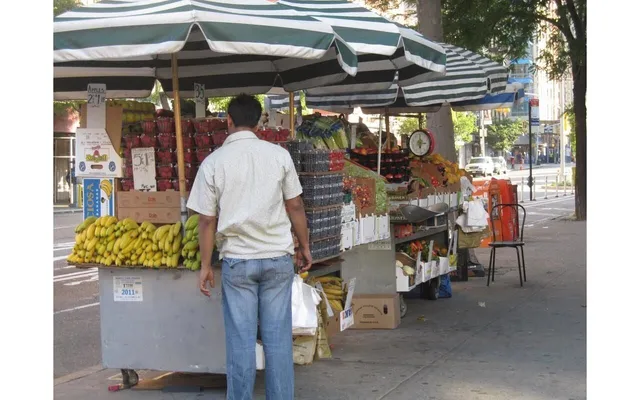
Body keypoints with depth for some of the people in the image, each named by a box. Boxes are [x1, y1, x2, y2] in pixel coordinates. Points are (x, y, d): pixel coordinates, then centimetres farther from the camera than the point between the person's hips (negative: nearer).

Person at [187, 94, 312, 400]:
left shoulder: (213, 162, -3)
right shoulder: (279, 155, -1)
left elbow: (207, 220, -2)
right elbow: (295, 206, 3)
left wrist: (205, 265, 6)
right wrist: (304, 247, 15)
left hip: (237, 261, -1)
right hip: (278, 259, 1)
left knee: (241, 341, 5)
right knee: (278, 338, 6)